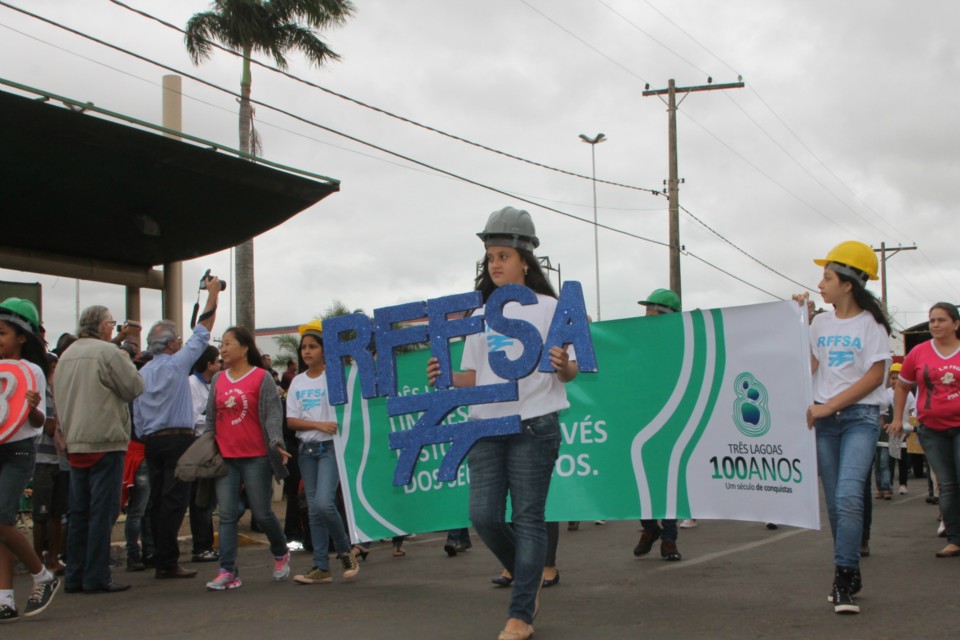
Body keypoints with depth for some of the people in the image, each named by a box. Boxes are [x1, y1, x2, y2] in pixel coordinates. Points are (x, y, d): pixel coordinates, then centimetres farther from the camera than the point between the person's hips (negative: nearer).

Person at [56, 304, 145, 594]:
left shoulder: (67, 355, 12)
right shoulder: (107, 352, -12)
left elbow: (60, 399, 17)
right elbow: (135, 387, -8)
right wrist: (127, 362, 9)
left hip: (74, 444, 7)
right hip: (104, 442, -7)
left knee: (79, 513, 12)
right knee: (102, 512, -3)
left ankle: (74, 577, 15)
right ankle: (96, 578, -3)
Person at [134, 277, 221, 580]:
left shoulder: (143, 373, 10)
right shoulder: (176, 364, -6)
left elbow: (137, 414, 11)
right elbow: (202, 333, -1)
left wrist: (145, 440, 18)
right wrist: (213, 296, 5)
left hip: (152, 441, 7)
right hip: (178, 438, -6)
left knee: (158, 499, 8)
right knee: (174, 499, -7)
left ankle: (161, 559, 11)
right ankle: (168, 562, -9)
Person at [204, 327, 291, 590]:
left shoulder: (261, 378, -3)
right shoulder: (217, 379, 12)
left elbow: (273, 413, -8)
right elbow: (211, 417, 17)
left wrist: (276, 443, -22)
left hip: (255, 457, -4)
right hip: (225, 457, 4)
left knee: (262, 513, 3)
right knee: (227, 515, -2)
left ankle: (281, 553, 29)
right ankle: (228, 571, -2)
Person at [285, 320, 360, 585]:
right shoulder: (297, 382, 10)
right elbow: (291, 421, 4)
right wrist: (319, 424, -10)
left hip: (331, 447, -5)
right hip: (307, 449, 5)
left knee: (323, 503, -19)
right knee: (313, 508, 6)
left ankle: (345, 551, 5)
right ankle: (321, 567, 11)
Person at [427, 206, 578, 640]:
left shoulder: (547, 307, 0)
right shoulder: (482, 314, 14)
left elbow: (569, 371, -2)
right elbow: (474, 375, 16)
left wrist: (563, 367, -25)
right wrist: (446, 377, -3)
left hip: (534, 425, -5)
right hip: (486, 425, 5)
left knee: (527, 518, -3)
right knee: (483, 516, -1)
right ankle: (529, 577, 25)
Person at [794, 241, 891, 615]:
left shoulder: (870, 323, -3)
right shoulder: (821, 323, 12)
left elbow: (875, 376, -9)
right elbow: (811, 366, 4)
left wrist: (829, 405, -13)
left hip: (860, 416, -5)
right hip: (824, 419, 5)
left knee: (848, 496, -19)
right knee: (834, 502, 6)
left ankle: (843, 580, -17)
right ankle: (850, 576, 16)